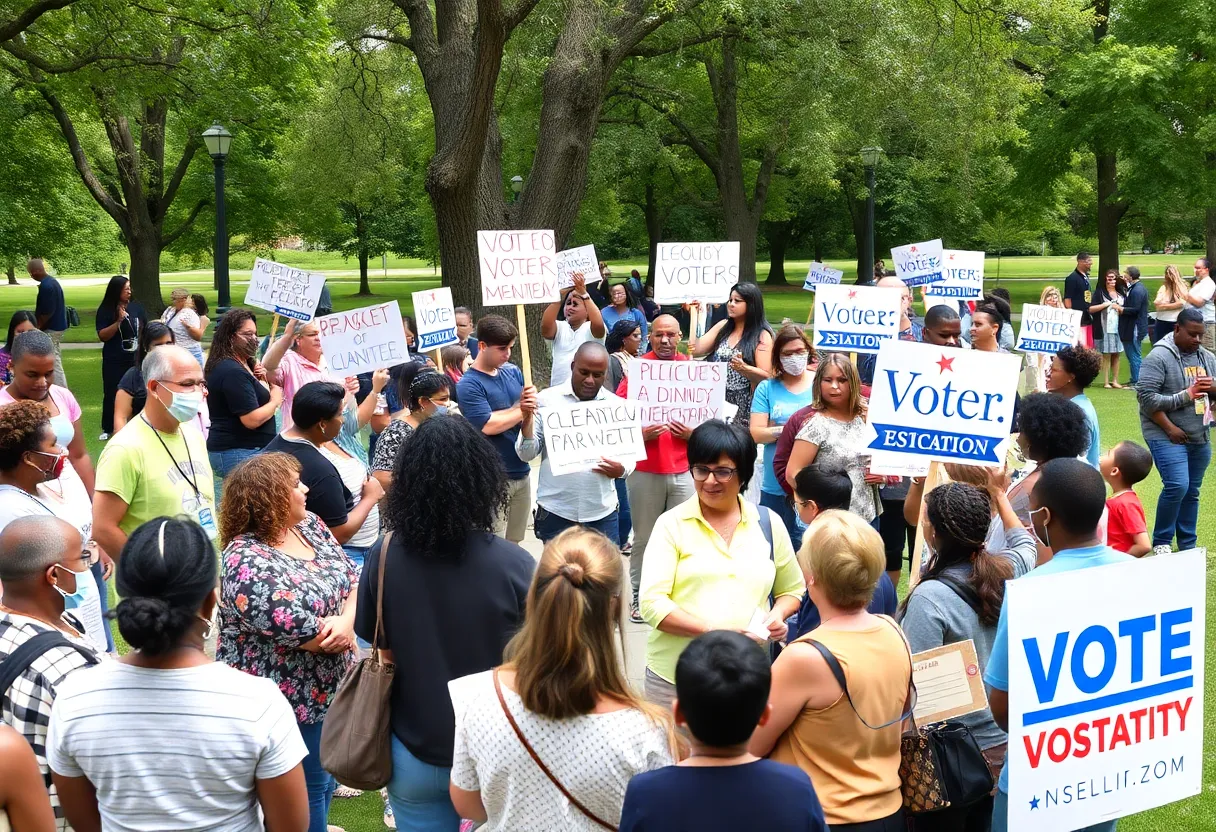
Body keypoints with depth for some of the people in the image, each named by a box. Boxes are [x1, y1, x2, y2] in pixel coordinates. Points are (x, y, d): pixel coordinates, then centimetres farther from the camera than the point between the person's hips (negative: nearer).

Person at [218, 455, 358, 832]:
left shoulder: (309, 524, 0)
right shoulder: (246, 563, -27)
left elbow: (353, 577, -2)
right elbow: (304, 634, -28)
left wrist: (346, 621, -21)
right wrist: (343, 631, -10)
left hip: (326, 684, 8)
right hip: (293, 698, -8)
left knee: (324, 775, 24)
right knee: (308, 787, 8)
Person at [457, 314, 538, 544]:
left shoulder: (513, 372, 9)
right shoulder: (469, 384, -12)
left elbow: (532, 410, 9)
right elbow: (488, 425, -20)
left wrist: (530, 401, -15)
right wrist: (521, 410, -6)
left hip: (521, 473, 7)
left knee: (514, 544, 15)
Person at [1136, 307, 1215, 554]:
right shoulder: (1159, 357, -10)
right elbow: (1146, 396, -15)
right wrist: (1170, 428, -18)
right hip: (1167, 437, -6)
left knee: (1192, 492, 10)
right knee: (1177, 486, -16)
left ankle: (1188, 547, 19)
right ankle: (1161, 542, 1)